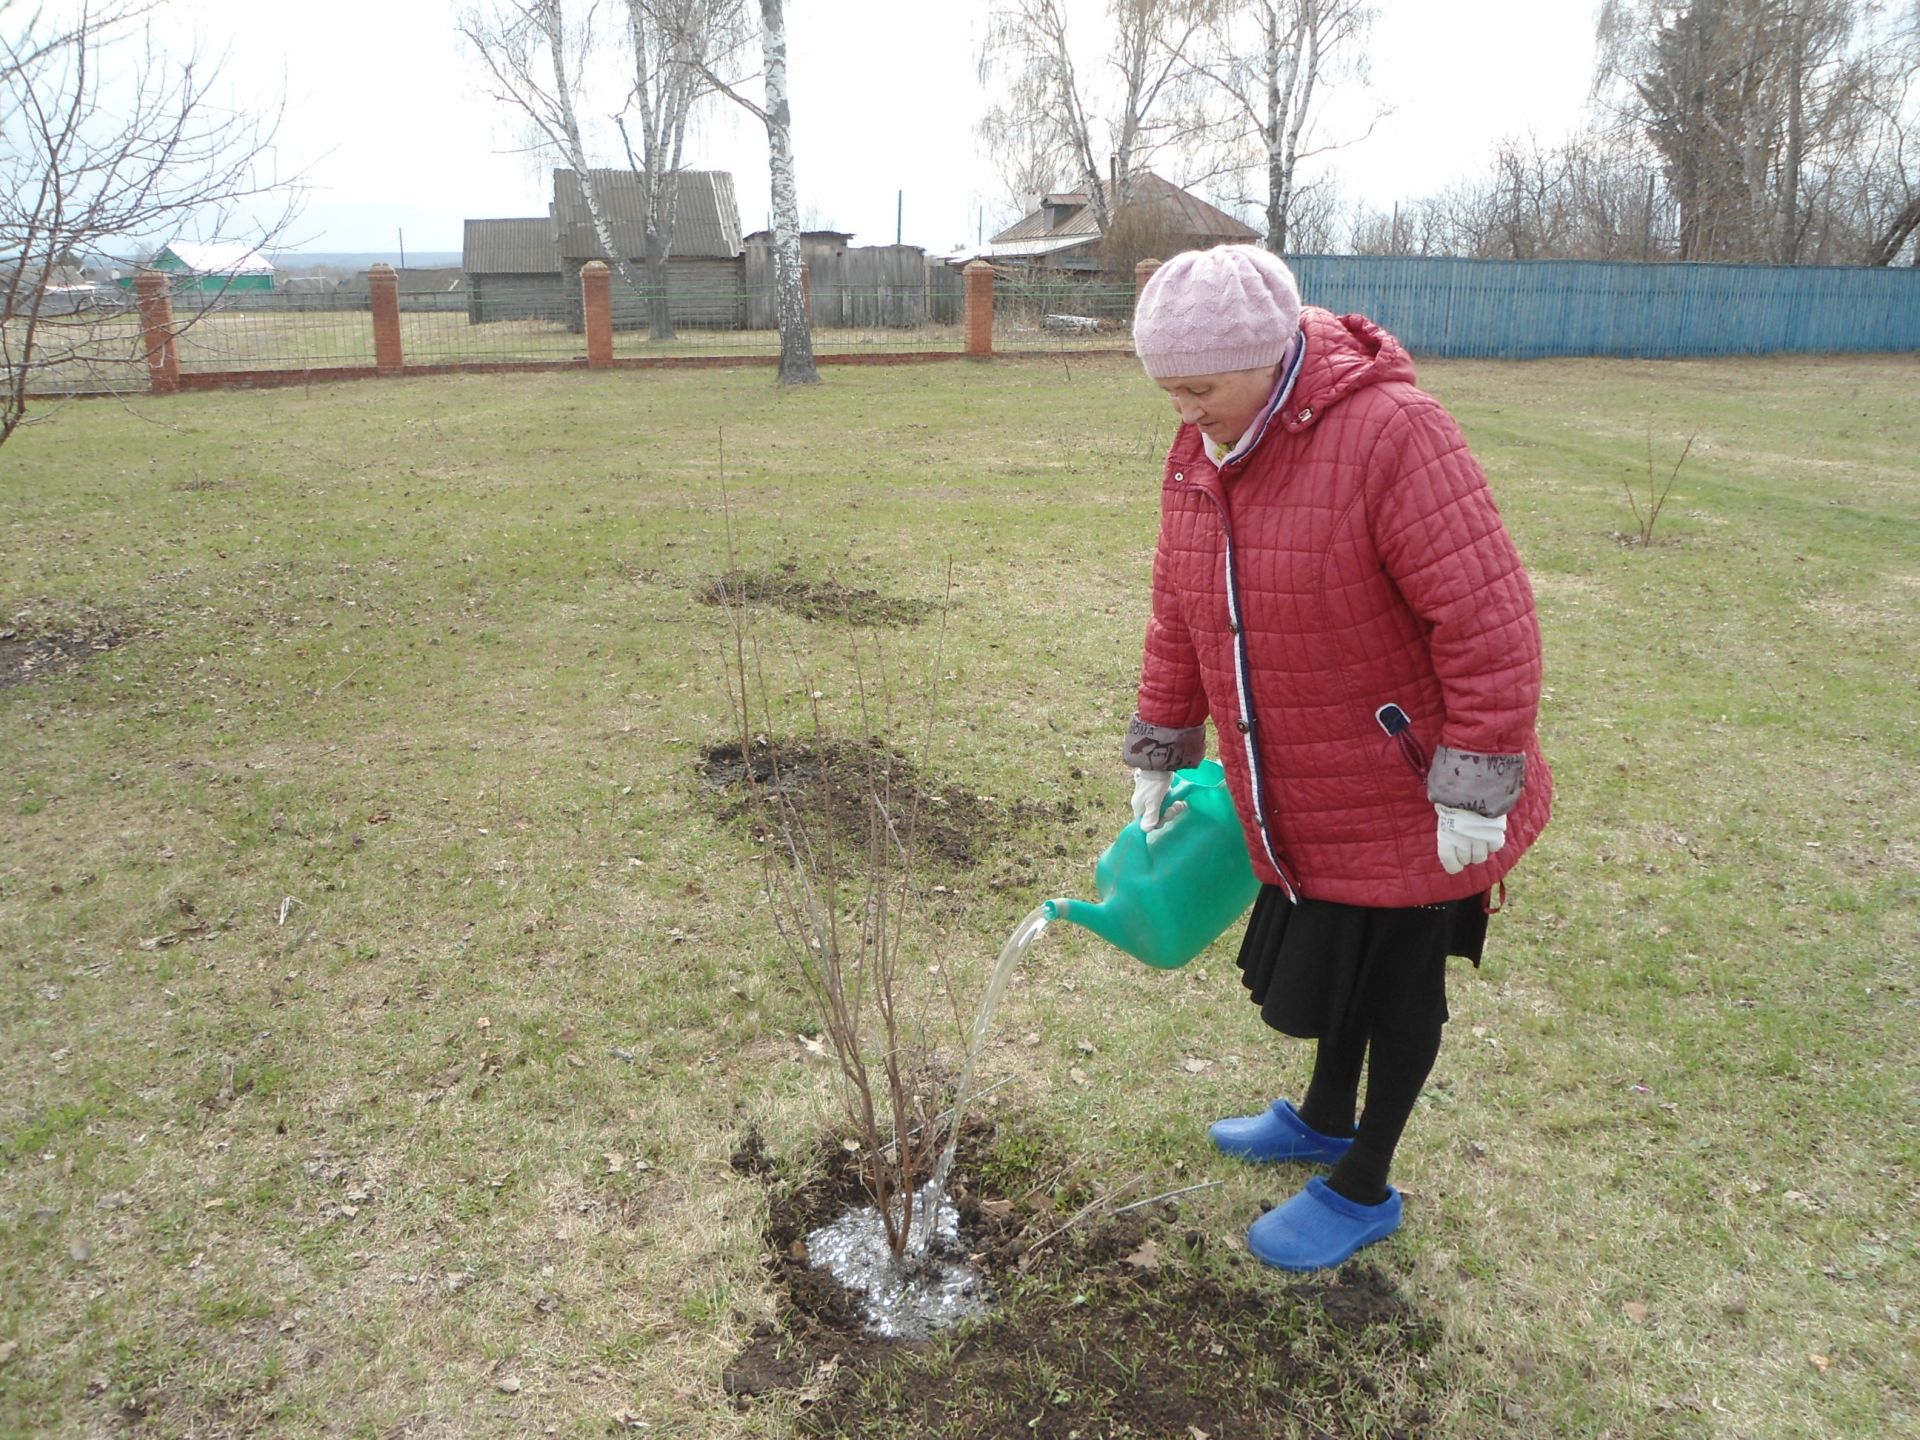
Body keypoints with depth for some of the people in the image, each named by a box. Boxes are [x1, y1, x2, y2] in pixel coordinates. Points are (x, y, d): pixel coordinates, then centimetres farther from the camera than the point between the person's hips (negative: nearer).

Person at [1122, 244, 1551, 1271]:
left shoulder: (1390, 434, -25)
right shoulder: (1202, 450, 0)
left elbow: (1489, 620, -25)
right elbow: (1179, 613, 10)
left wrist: (1475, 788, -22)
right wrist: (1160, 755, 13)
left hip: (1401, 794, -6)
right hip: (1297, 796, 7)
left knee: (1395, 983, 11)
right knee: (1328, 953, 24)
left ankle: (1363, 1191, 31)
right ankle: (1325, 1120, 48)